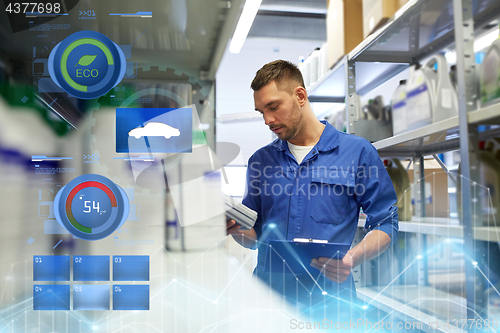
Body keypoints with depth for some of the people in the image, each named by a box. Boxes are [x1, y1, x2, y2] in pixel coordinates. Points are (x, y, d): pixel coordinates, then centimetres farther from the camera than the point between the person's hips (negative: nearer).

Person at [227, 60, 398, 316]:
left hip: (328, 298, -1)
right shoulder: (260, 161, 13)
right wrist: (234, 227, -5)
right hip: (266, 293, 2)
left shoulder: (357, 151, 3)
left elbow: (386, 224, 3)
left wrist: (352, 259, -14)